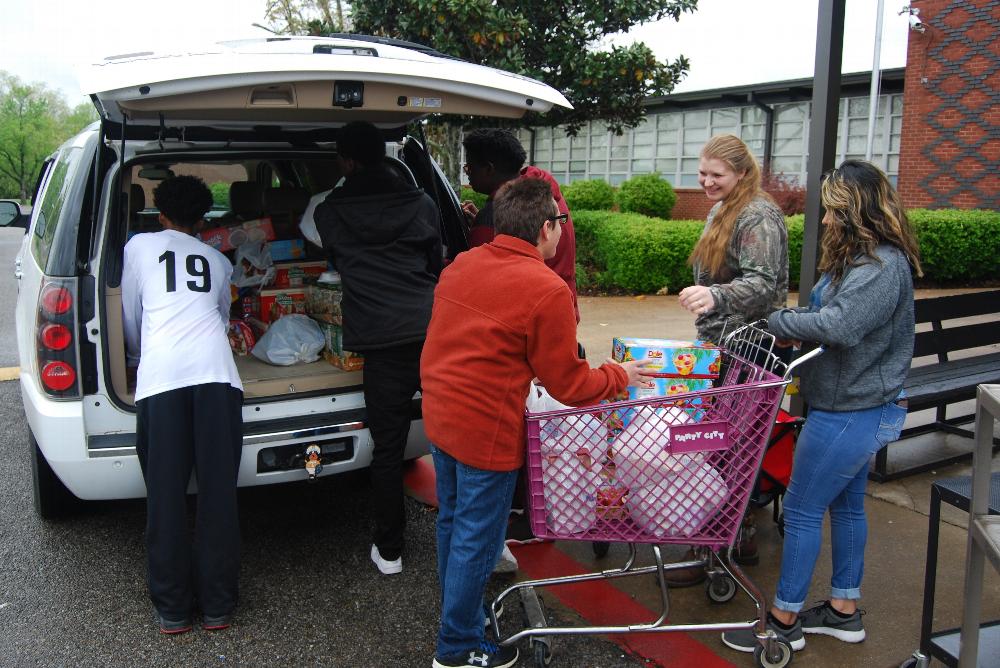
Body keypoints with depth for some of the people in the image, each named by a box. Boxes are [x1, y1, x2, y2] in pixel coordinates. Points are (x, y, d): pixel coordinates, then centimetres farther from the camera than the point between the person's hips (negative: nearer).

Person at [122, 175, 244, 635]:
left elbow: (130, 320, 26)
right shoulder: (217, 260, 26)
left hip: (161, 375, -1)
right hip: (216, 373, 2)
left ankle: (172, 609, 16)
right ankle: (218, 606, 14)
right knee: (218, 493, 6)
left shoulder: (140, 246, 20)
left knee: (165, 497, 6)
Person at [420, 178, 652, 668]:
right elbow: (568, 384, -11)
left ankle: (456, 609, 44)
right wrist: (618, 377, 5)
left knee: (451, 521, 23)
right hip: (486, 431, -8)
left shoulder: (460, 265, 3)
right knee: (477, 540, 8)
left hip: (438, 415, 8)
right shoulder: (547, 290, -18)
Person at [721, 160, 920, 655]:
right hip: (856, 407, 10)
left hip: (850, 414, -10)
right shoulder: (857, 258, 11)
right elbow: (827, 315, 10)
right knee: (846, 505, 18)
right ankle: (844, 612, 34)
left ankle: (784, 622, 15)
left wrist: (780, 321, -21)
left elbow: (841, 325, -33)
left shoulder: (884, 266, -22)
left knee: (802, 509, 0)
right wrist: (797, 328, -7)